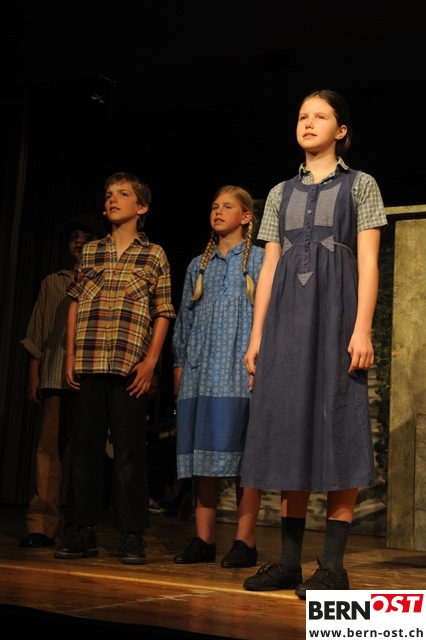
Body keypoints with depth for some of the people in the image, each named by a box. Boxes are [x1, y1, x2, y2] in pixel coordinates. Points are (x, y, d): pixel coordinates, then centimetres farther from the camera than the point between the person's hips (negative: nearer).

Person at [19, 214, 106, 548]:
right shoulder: (52, 283, 19)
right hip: (55, 376, 2)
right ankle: (42, 525, -6)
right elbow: (37, 331, 16)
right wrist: (33, 373, 7)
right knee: (49, 446, -6)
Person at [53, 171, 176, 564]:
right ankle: (84, 532, 13)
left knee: (130, 450, -3)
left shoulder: (154, 255, 6)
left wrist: (150, 362, -7)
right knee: (84, 446, 5)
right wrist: (71, 356, 7)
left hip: (130, 366, -4)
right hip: (88, 365, 4)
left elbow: (163, 313, 2)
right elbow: (75, 304, 15)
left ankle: (132, 535, 4)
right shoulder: (90, 252, 15)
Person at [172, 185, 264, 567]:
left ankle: (245, 541, -3)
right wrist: (180, 364, 10)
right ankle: (204, 539, 6)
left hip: (242, 370, -4)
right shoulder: (199, 266, 19)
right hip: (202, 370, 4)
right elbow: (185, 317, 19)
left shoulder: (259, 260, 6)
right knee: (203, 451, 2)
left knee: (243, 450, -6)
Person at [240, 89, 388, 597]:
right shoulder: (281, 193, 18)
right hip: (286, 316, 4)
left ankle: (334, 564, -4)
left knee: (337, 429, -7)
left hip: (336, 312, -4)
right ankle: (289, 559, 8)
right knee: (290, 429, 2)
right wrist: (256, 336, 6)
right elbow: (269, 269, 13)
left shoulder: (360, 185, 7)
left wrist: (362, 328, -15)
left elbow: (368, 262, -3)